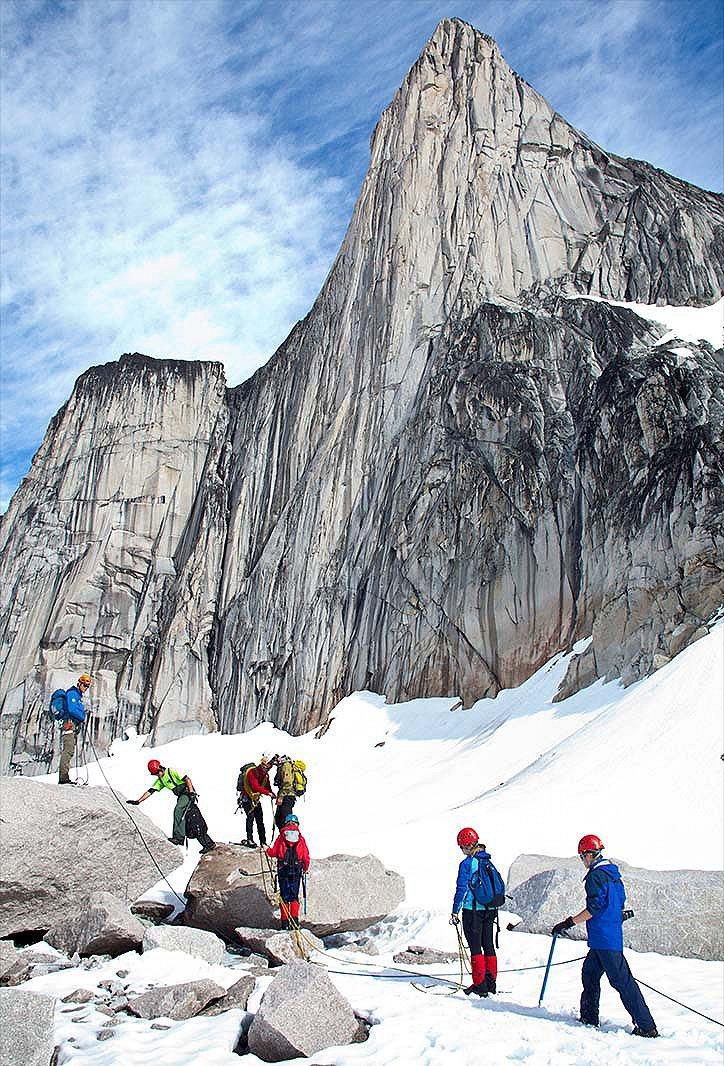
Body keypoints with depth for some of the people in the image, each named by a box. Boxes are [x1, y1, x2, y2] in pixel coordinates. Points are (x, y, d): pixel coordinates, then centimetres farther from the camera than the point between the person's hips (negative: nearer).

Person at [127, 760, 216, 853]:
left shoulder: (172, 771, -12)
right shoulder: (160, 780, 12)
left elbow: (187, 779, -17)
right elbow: (150, 791, 9)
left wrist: (191, 792, -26)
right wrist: (138, 801, 1)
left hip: (187, 793, -8)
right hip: (181, 796, 8)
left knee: (178, 810, -29)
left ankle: (179, 837, -29)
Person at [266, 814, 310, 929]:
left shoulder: (281, 837, 1)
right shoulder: (301, 839, 3)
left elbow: (273, 853, 2)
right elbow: (306, 857, 3)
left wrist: (267, 850, 25)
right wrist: (305, 869, 21)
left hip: (283, 871, -1)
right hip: (296, 870, 1)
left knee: (284, 896, 7)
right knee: (294, 896, 9)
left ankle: (285, 922, 6)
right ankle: (294, 920, -2)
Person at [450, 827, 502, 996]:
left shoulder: (467, 864, -13)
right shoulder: (488, 862, 8)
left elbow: (462, 889, -14)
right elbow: (500, 885, 15)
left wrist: (455, 911, -8)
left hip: (473, 911, -7)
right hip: (490, 911, 7)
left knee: (475, 947, 0)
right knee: (489, 946, 13)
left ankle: (480, 984, 2)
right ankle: (491, 983, 18)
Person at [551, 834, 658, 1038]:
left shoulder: (596, 876, -15)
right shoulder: (613, 874, 13)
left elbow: (594, 907, -22)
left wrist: (569, 922, -19)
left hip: (604, 939, -10)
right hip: (614, 935, 10)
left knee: (621, 980, -7)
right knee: (590, 972, 18)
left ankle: (647, 1027, -6)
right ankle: (589, 1018, 24)